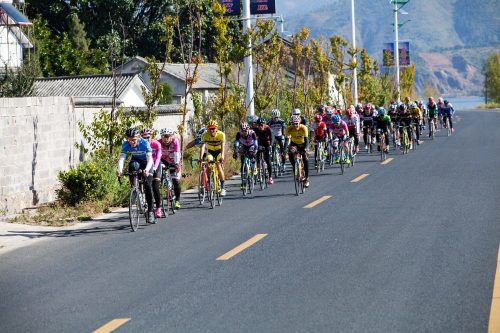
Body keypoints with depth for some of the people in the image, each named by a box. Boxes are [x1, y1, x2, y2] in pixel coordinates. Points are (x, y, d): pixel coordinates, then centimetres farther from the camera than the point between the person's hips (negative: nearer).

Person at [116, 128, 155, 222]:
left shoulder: (144, 143, -31)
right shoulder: (125, 145, -23)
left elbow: (150, 158, -38)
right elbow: (122, 158, -32)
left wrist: (147, 169, -58)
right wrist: (119, 170, -52)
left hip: (146, 162, -3)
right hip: (136, 161, 3)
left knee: (147, 185, -17)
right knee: (133, 165, -35)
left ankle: (150, 211, -9)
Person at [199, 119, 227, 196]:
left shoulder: (221, 134, -29)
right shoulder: (205, 135, -25)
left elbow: (223, 146, -40)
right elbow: (203, 146, -34)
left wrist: (222, 157, -54)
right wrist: (201, 157, -48)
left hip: (219, 151, -2)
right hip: (210, 151, 2)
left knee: (219, 166, -20)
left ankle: (222, 187, -13)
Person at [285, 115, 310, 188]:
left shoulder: (303, 128, -28)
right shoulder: (289, 129, -23)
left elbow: (306, 139, -31)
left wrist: (305, 148, -45)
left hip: (302, 144, -1)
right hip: (294, 143, 1)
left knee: (305, 159, -12)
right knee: (290, 153, -32)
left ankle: (306, 178, -1)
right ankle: (294, 168, -10)